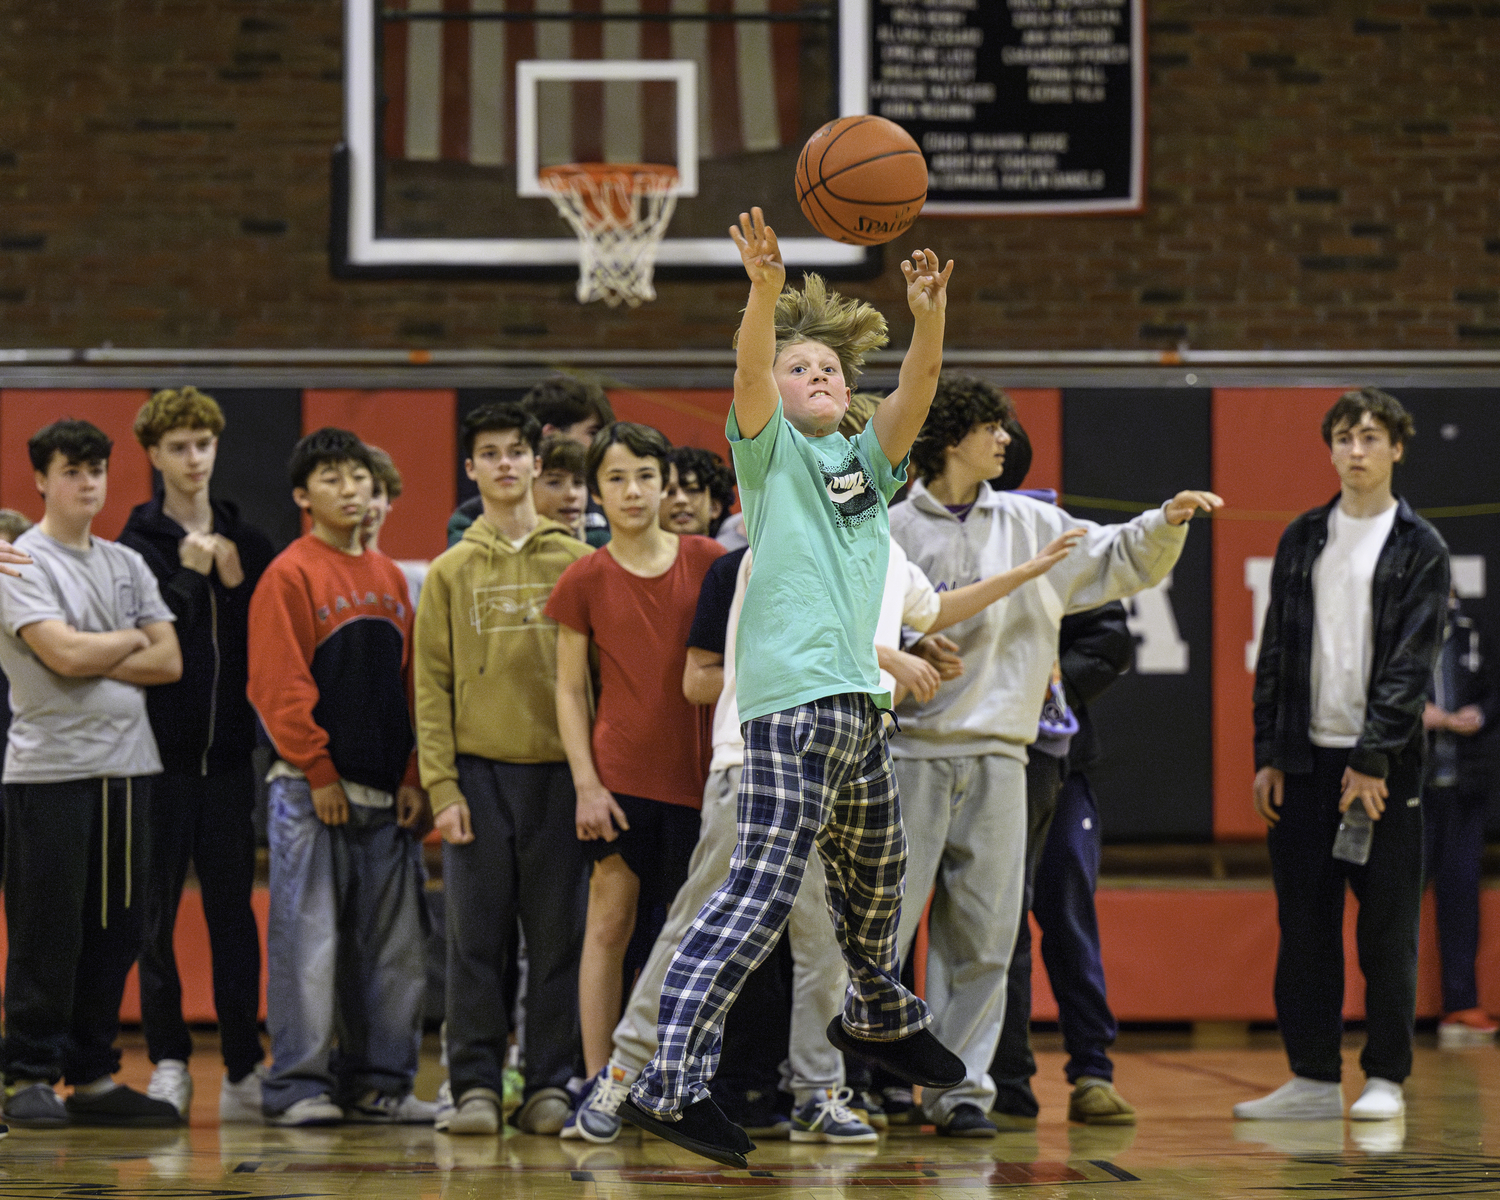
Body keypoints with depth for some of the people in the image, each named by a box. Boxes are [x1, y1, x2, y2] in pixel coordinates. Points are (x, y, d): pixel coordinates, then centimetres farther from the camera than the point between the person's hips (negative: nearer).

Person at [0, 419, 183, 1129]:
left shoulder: (128, 565, 16)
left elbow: (169, 662, 5)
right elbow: (63, 654, -17)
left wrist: (92, 660, -8)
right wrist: (131, 641, -1)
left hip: (128, 766, 6)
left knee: (114, 930, 7)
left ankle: (92, 1076, 13)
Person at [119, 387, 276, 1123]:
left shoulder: (247, 543, 11)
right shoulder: (138, 544, -1)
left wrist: (237, 585, -5)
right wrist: (189, 578, -15)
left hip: (228, 749, 3)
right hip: (160, 751, -3)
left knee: (233, 907, 4)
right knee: (157, 909, 1)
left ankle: (244, 1065, 7)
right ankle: (168, 1060, 9)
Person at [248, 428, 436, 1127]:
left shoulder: (390, 578, 14)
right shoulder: (290, 576, -4)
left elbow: (410, 683, 14)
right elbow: (278, 686, -10)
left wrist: (414, 779, 5)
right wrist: (318, 773, -13)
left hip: (387, 795, 6)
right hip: (312, 792, -6)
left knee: (392, 945, 6)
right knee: (307, 941, -6)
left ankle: (377, 1082, 12)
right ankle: (297, 1087, -2)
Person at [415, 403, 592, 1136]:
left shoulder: (575, 563, 7)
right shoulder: (451, 571, 8)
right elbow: (433, 685, 4)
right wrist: (441, 786, -5)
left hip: (559, 771, 0)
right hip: (479, 772, 0)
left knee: (557, 937, 1)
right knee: (476, 938, -1)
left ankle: (550, 1085, 6)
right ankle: (475, 1085, 3)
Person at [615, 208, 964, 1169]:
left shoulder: (867, 462, 18)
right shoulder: (772, 453, 5)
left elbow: (915, 396, 1)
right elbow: (750, 375, -15)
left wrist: (930, 318, -18)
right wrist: (765, 291, -33)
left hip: (859, 701, 7)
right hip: (793, 696, -7)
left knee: (876, 870, 24)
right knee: (764, 889, -17)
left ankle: (878, 1017, 50)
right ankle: (670, 1081, -22)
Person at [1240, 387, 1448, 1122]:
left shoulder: (1419, 549, 1)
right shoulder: (1301, 540, 13)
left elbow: (1411, 662, -7)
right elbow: (1275, 652, 13)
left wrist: (1373, 759, -14)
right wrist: (1267, 754, 6)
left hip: (1382, 764, -4)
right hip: (1305, 759, 4)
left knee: (1387, 925, -1)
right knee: (1304, 924, 3)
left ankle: (1384, 1079, 5)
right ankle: (1313, 1077, 9)